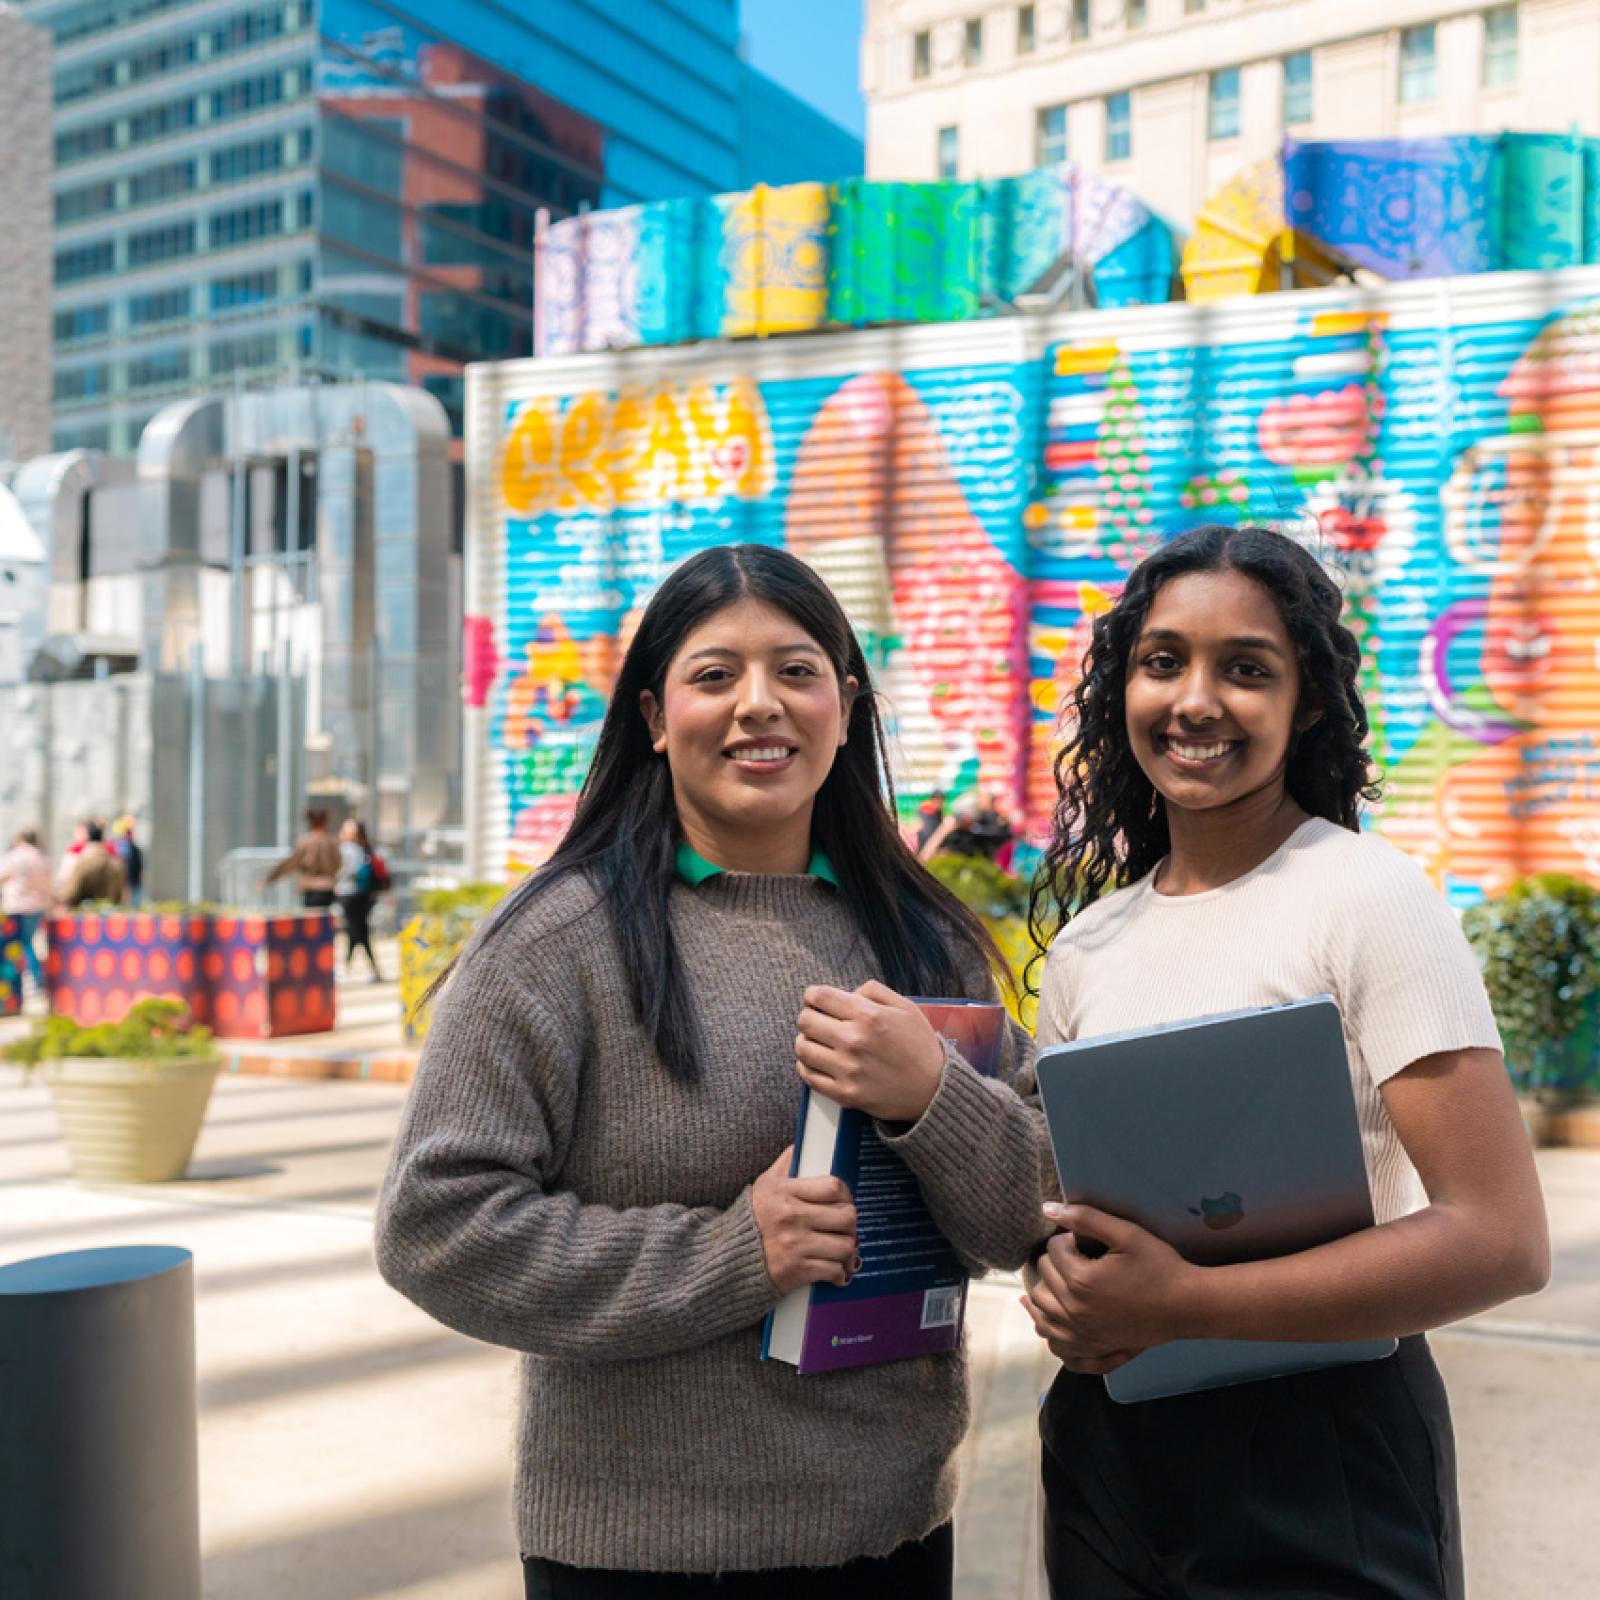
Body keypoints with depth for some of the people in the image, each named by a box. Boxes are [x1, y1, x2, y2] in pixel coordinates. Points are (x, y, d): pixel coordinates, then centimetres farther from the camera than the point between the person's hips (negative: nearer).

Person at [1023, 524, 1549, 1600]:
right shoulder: (1086, 944, 5)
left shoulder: (1368, 898, -13)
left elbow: (1502, 1242, -19)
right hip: (1107, 1446, 5)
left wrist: (1181, 1305, -22)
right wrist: (1052, 1280, -9)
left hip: (1319, 1468, -5)